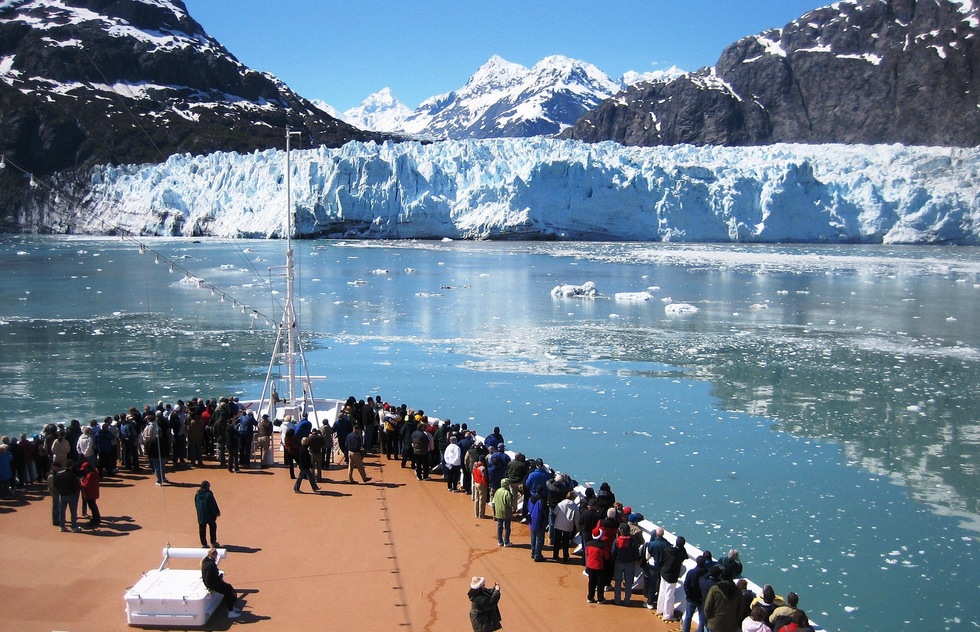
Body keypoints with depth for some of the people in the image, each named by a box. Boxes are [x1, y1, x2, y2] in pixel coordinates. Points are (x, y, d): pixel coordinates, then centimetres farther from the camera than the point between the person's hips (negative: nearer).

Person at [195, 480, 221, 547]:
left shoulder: (197, 494, 2)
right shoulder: (209, 494, -18)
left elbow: (196, 505, 12)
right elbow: (213, 504, -15)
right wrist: (217, 512, -4)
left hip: (200, 515, 5)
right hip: (209, 515, -5)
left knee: (202, 529, 10)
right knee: (213, 527, 12)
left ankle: (204, 544, 12)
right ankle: (213, 542, 17)